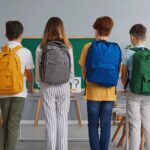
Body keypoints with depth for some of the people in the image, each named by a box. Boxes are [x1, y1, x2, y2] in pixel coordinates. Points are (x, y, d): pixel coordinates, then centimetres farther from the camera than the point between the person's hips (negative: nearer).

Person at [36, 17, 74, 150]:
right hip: (64, 87, 0)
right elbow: (71, 71, 1)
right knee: (62, 120, 8)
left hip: (47, 88, 0)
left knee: (50, 121, 7)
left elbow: (38, 72, -2)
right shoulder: (67, 47, -5)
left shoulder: (41, 48, -6)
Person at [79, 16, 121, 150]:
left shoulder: (89, 47, -7)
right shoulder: (115, 48, -1)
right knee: (106, 125, 9)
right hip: (109, 92, 2)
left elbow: (84, 72, -3)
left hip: (93, 91, -2)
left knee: (93, 125, 9)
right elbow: (118, 72, 4)